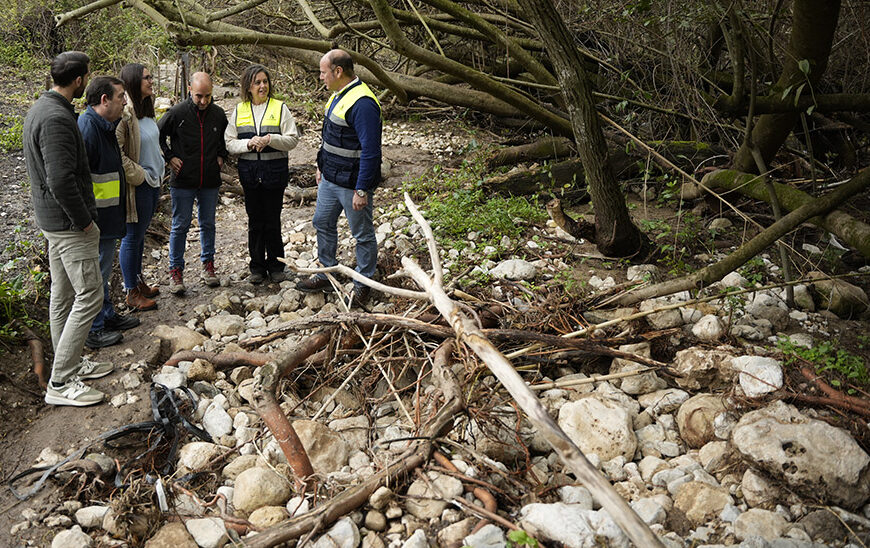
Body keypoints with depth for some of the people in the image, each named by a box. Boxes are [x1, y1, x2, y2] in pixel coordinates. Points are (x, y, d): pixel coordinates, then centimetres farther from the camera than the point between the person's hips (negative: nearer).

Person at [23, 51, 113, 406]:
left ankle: (71, 364, 29)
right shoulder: (57, 119, -22)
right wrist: (84, 221, -18)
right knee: (89, 297, -7)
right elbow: (61, 180, -29)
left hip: (51, 218, 11)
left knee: (63, 295, 17)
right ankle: (60, 383, -2)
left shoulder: (40, 108, 12)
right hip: (68, 223, -11)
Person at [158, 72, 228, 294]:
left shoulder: (219, 114, 1)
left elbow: (226, 138, 21)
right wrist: (169, 157, -5)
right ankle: (175, 270, 12)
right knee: (180, 226, 3)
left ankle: (208, 264, 26)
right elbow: (157, 136, 3)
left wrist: (221, 157, 8)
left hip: (210, 182, 3)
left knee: (208, 224, 13)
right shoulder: (177, 113, -9)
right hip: (183, 181, -3)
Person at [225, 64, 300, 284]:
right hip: (249, 172, 2)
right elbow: (229, 143, 5)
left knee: (273, 221, 3)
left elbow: (292, 139, -3)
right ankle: (257, 267, 19)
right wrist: (249, 143, -13)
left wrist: (271, 139, -19)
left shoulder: (280, 108, 1)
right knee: (255, 221, 8)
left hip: (274, 171, -2)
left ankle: (276, 266, 17)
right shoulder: (239, 110, 7)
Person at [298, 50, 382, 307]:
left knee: (362, 235, 6)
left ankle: (363, 284, 20)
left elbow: (370, 151, -26)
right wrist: (322, 167, 23)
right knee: (323, 223, 19)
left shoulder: (362, 103, -23)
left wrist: (362, 190, -25)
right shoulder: (338, 95, 9)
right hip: (330, 179, 10)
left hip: (352, 184, -10)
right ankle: (326, 274, 33)